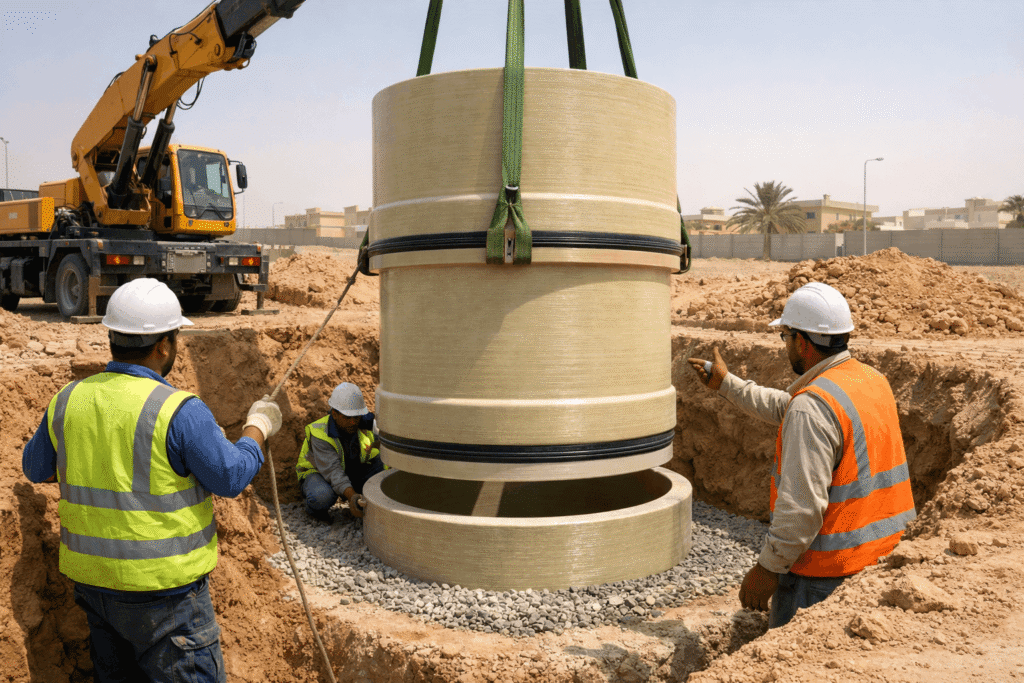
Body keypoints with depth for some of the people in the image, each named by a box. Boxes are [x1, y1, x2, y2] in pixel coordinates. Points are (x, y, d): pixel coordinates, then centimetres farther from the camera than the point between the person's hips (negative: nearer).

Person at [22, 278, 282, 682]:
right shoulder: (178, 411, -22)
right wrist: (257, 428, 1)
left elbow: (35, 468, 14)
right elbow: (231, 477, -14)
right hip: (162, 588, -6)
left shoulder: (68, 400, -2)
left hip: (91, 578, 7)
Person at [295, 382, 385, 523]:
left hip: (354, 470, 4)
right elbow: (333, 472, -40)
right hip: (319, 473, -3)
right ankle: (316, 510, -2)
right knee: (322, 496, -39)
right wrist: (352, 496, -56)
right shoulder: (320, 434, -32)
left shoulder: (367, 422, -22)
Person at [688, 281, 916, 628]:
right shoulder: (873, 380, 8)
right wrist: (726, 383, 26)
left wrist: (768, 567, -15)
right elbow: (785, 409, 21)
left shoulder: (813, 406, -23)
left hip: (828, 567, -9)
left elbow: (802, 505, -25)